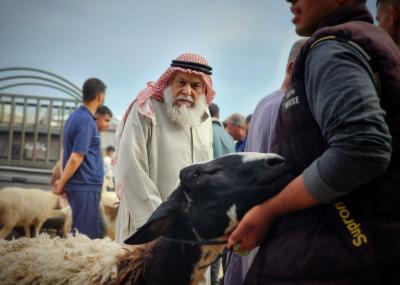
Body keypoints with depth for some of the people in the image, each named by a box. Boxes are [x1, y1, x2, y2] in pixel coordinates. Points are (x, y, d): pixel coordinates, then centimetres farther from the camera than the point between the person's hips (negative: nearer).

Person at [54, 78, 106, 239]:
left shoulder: (74, 117, 13)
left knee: (79, 234, 14)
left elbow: (67, 153, 18)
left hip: (80, 185, 9)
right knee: (87, 237, -5)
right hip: (86, 186, -9)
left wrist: (63, 182, 18)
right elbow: (76, 158, -18)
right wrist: (62, 184, -7)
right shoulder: (86, 121, -16)